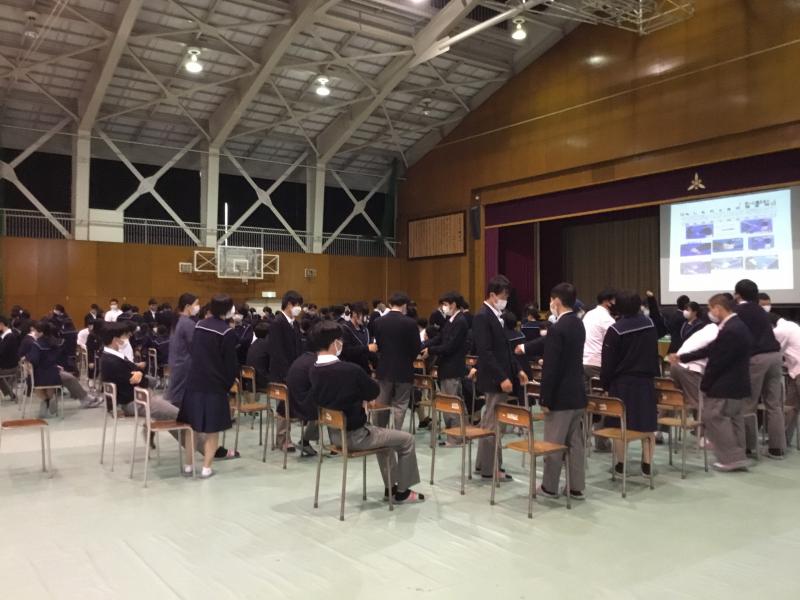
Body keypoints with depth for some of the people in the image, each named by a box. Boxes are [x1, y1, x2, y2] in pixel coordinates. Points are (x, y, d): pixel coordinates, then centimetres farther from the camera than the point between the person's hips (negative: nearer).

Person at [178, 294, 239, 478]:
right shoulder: (227, 332, -14)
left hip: (194, 381, 5)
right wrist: (229, 383, 5)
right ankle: (206, 467, 6)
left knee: (191, 425, 15)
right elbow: (231, 363, -10)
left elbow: (194, 352, 12)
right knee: (212, 428, 6)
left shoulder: (199, 325, 4)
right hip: (215, 384, -5)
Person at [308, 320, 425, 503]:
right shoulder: (351, 370, -27)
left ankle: (390, 486, 37)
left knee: (383, 433, 31)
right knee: (407, 440, 9)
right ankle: (402, 492, 20)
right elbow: (375, 392, -9)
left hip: (334, 434, 8)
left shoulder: (313, 371, -4)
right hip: (355, 436, -8)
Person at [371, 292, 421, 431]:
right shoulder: (410, 322, -13)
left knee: (382, 405, 14)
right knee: (400, 406, 4)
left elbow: (377, 345, 3)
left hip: (384, 369, 3)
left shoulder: (379, 321, -2)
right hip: (403, 369, -3)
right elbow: (417, 348, -9)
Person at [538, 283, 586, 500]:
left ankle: (550, 487, 13)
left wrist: (545, 399, -14)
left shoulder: (557, 329, -19)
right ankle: (577, 487, 17)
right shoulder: (579, 325, 8)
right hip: (577, 393, 8)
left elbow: (551, 368, -20)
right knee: (576, 443, 12)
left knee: (553, 443, 3)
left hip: (561, 395, -8)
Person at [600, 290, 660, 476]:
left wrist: (605, 383, -1)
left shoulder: (616, 330, -14)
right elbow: (654, 353, 11)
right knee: (646, 423, 10)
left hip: (622, 383, -4)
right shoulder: (650, 325, -1)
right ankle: (647, 465, 13)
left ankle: (621, 464, 9)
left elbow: (608, 362, -10)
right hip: (645, 381, 4)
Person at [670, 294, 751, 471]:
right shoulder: (736, 326, 10)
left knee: (713, 418, -1)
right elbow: (711, 349, 13)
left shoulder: (730, 331, -24)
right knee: (732, 419, 16)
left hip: (725, 386, -10)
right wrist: (682, 357, 12)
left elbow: (717, 362, -22)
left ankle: (732, 459, 3)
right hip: (736, 385, 10)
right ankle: (737, 458, 24)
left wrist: (705, 385, -10)